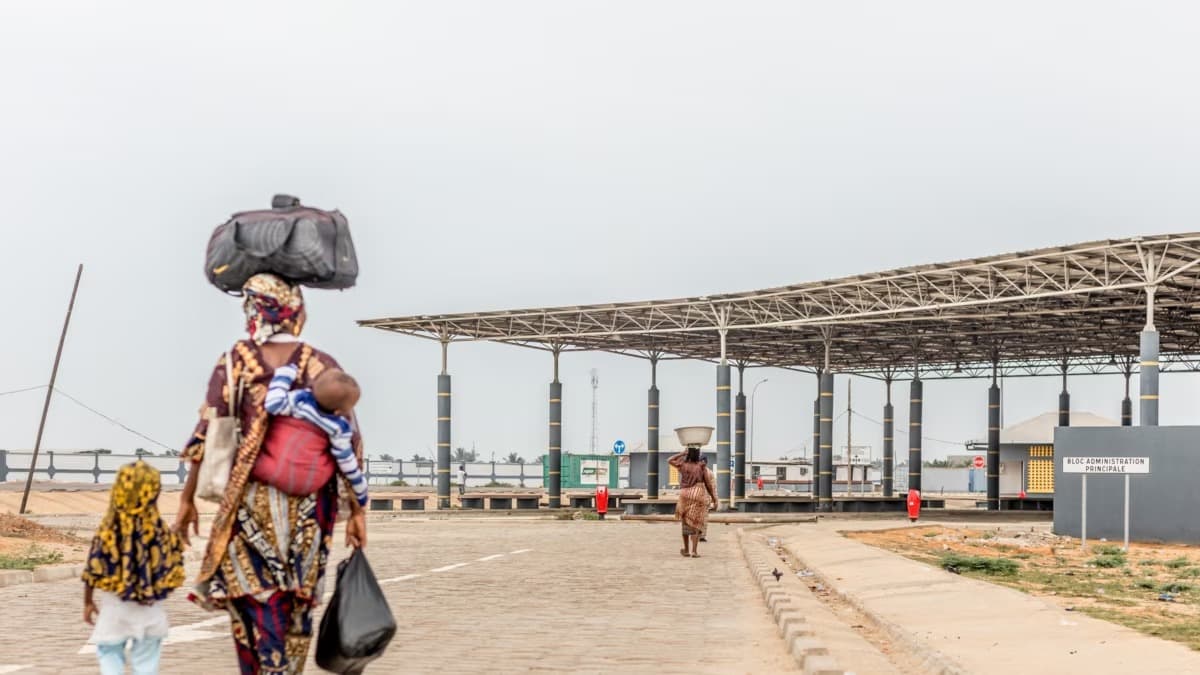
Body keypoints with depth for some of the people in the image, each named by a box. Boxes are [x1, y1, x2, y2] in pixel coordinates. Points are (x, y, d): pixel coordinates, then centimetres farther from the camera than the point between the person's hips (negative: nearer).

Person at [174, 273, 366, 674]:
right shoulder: (324, 367, 1)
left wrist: (187, 499, 5)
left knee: (258, 607, 0)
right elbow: (349, 445, 0)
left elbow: (206, 437, -4)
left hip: (251, 502, -2)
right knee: (298, 605, 14)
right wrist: (357, 510, 5)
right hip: (309, 507, 2)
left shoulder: (235, 363, -1)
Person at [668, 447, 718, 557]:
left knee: (686, 522, 15)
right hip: (699, 496, -1)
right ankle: (694, 551, -6)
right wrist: (714, 499, 7)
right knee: (696, 524, 1)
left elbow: (669, 460, 15)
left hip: (685, 495, 1)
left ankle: (686, 550, 21)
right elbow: (709, 484, -1)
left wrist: (682, 453, 9)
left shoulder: (683, 465, 0)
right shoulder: (701, 467, -2)